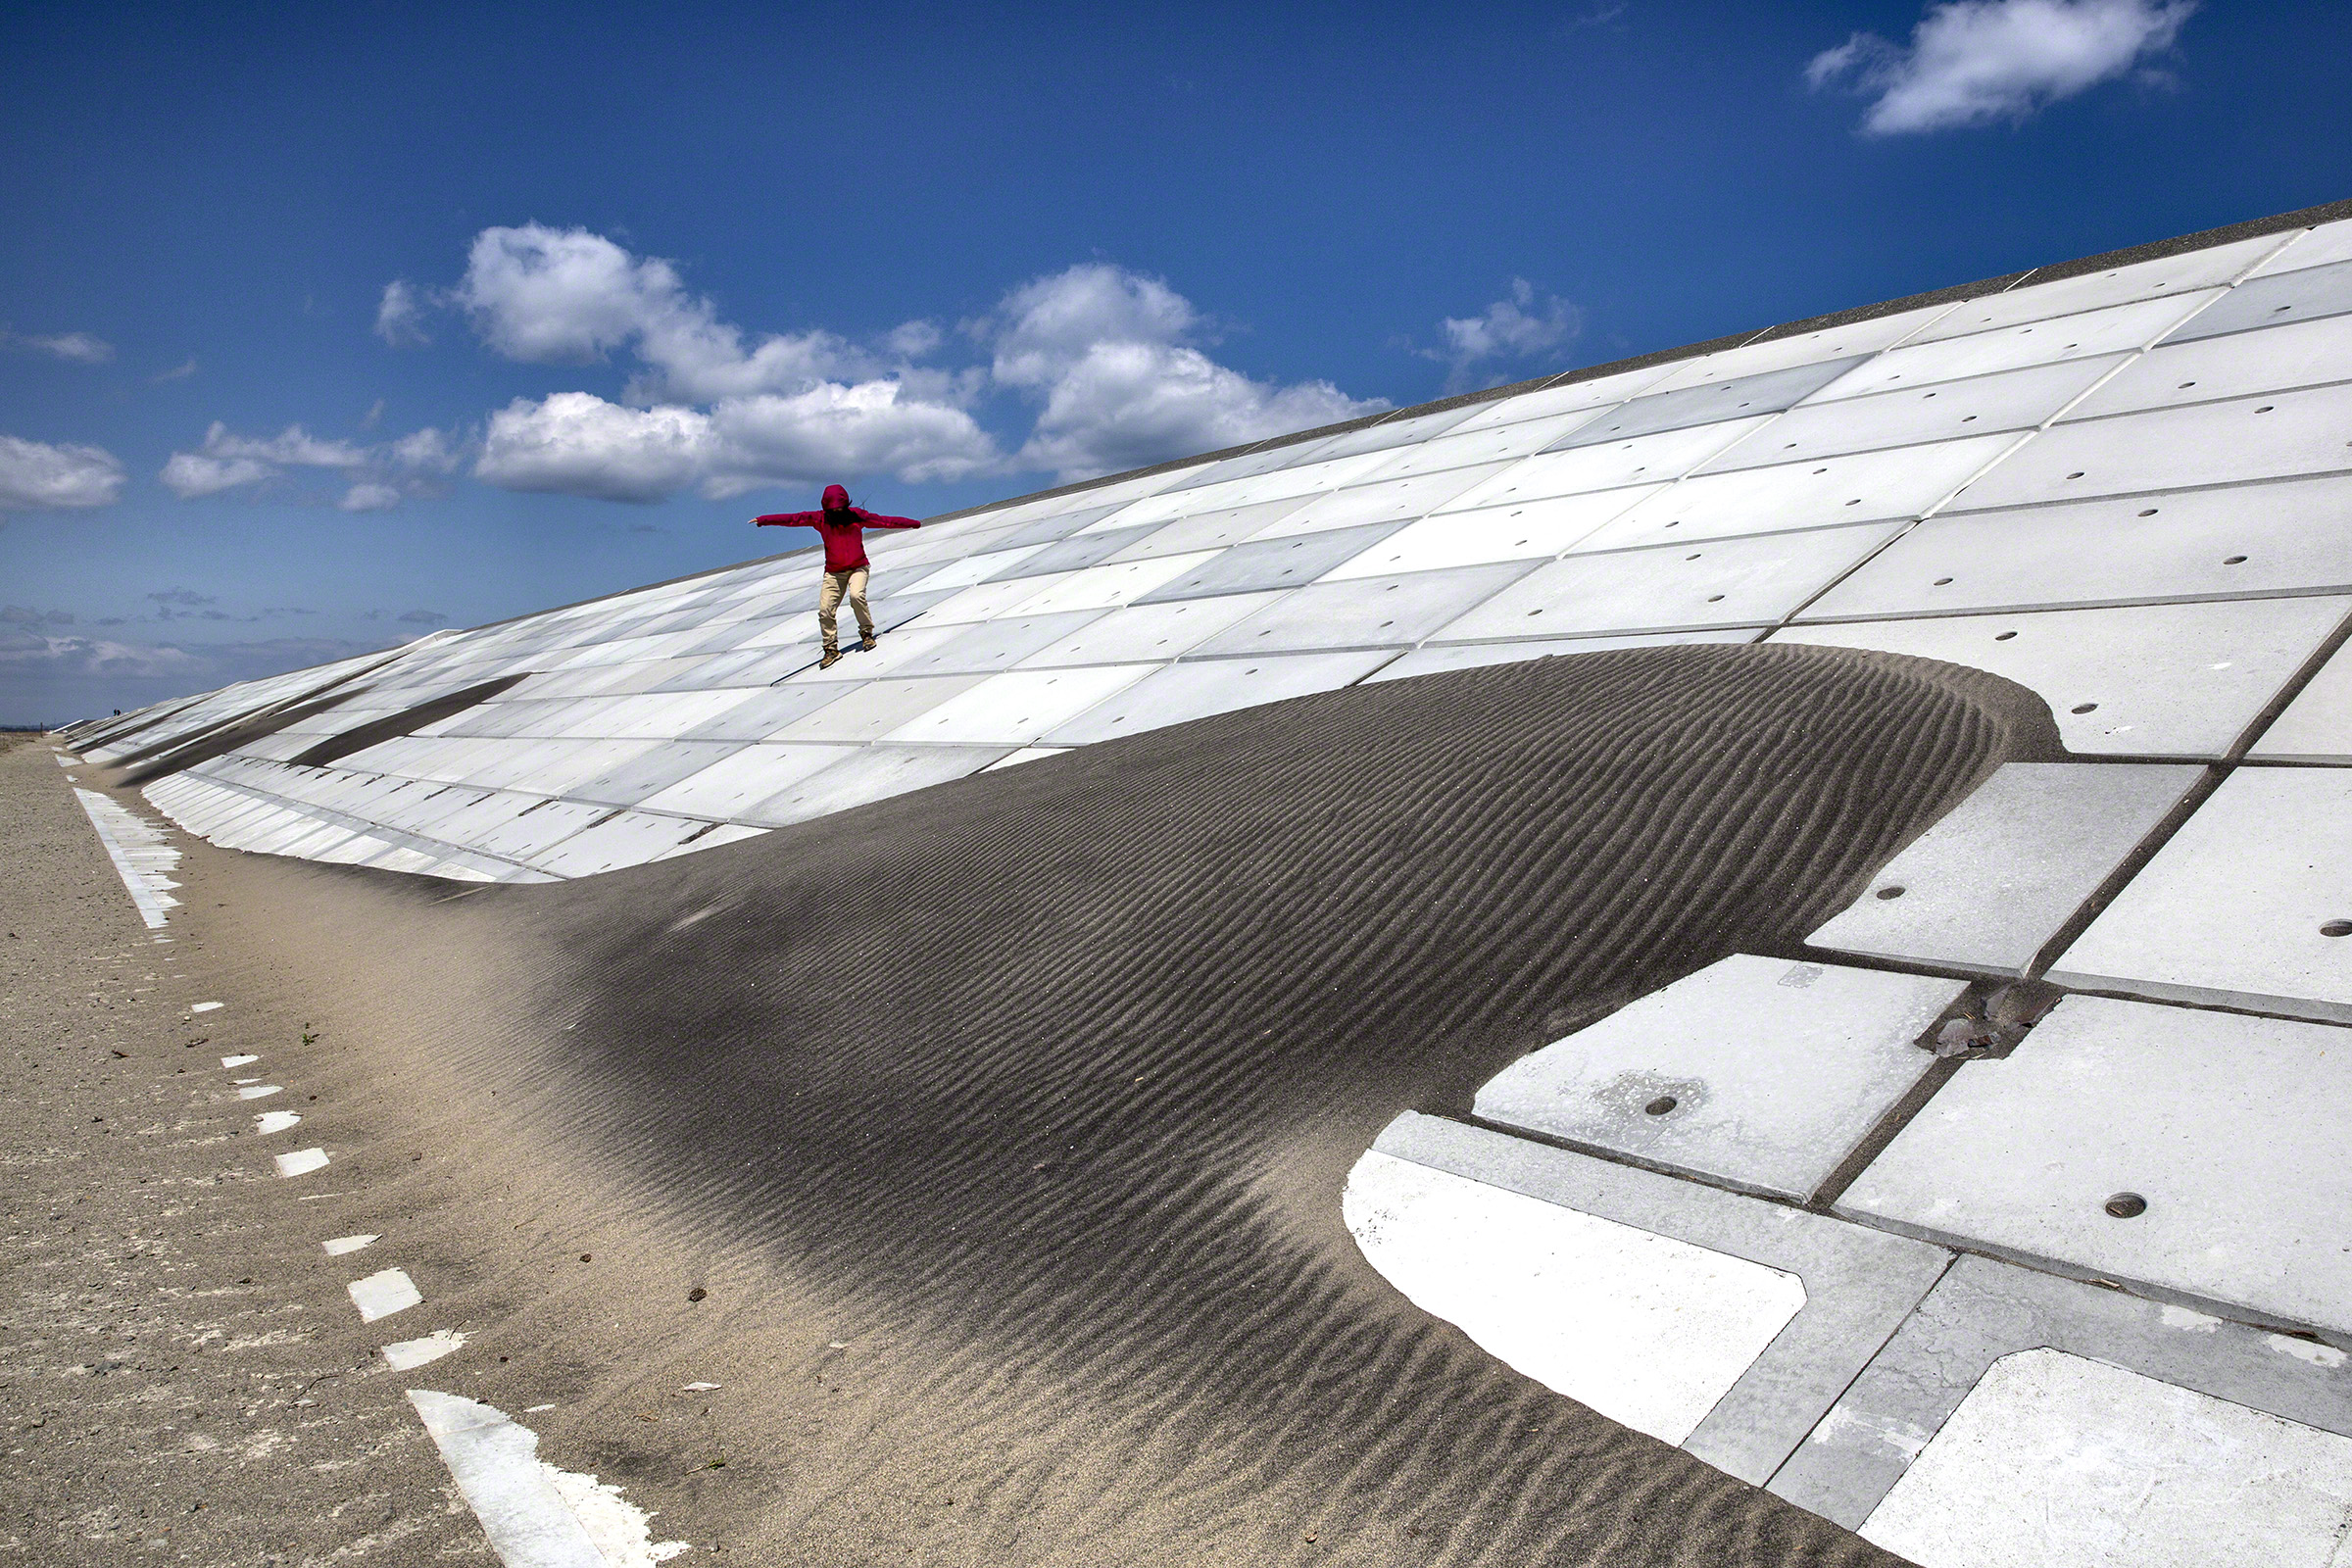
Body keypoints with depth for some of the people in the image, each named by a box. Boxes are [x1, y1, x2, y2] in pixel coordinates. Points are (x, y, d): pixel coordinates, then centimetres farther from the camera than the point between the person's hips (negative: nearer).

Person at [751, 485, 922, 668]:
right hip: (834, 572, 2)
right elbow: (793, 518, -11)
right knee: (825, 610, -8)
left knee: (856, 595, -30)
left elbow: (884, 521, -6)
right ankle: (831, 649, 7)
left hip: (858, 567, -2)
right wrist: (763, 520, -15)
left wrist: (911, 523, -3)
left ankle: (866, 633, -7)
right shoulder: (820, 519, -8)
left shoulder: (857, 516, -10)